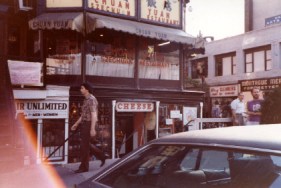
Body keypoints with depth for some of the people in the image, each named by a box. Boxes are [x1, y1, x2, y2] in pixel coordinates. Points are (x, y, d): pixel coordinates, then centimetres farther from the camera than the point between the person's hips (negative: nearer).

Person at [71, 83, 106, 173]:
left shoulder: (91, 99, -13)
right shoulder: (86, 100, 16)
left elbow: (94, 115, -20)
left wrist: (92, 129, -24)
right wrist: (76, 124, 21)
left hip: (88, 124, -10)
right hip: (84, 124, 10)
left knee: (84, 146, -3)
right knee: (86, 145, 15)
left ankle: (84, 167, 7)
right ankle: (102, 156, 27)